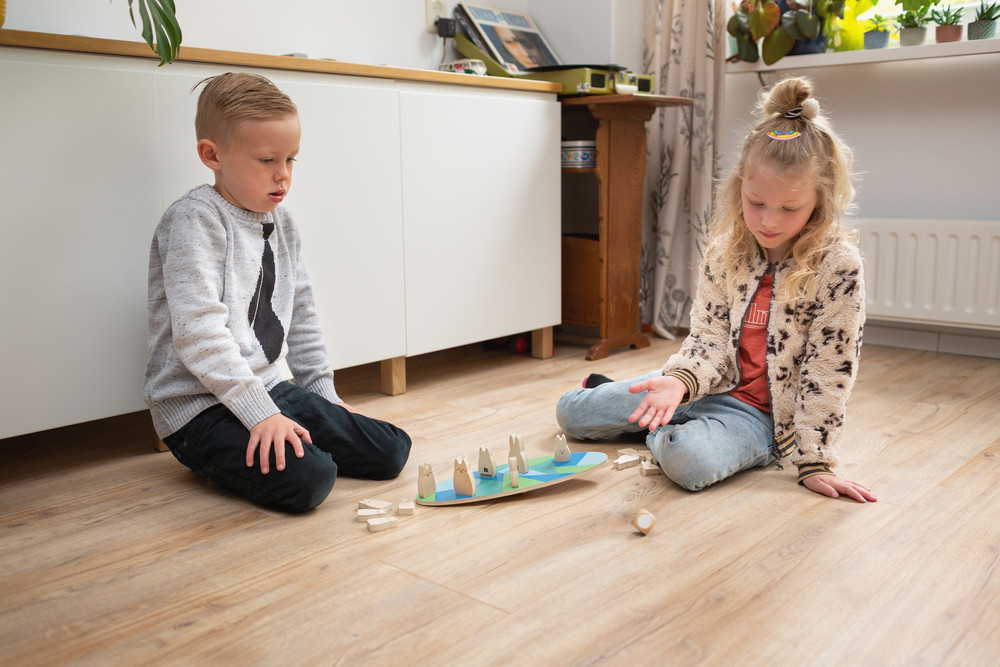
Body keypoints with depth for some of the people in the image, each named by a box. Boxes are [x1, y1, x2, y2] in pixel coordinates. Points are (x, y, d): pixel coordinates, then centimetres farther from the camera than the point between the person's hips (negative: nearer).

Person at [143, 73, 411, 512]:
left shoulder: (280, 222, 12)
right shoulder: (194, 220, -14)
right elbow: (199, 332, -24)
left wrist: (323, 393, 15)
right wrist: (260, 413, -26)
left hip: (269, 390, 8)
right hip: (198, 407, -7)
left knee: (392, 452, 0)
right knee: (307, 480, -29)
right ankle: (219, 456, -2)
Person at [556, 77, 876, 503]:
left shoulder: (838, 267, -18)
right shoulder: (725, 251, -5)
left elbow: (828, 372, -16)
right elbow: (707, 338, -5)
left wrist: (814, 462, -15)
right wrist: (679, 381, -26)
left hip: (760, 413, -4)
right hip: (712, 385, 4)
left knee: (689, 460, -37)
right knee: (570, 412, 5)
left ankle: (662, 430, -2)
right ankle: (653, 407, 31)